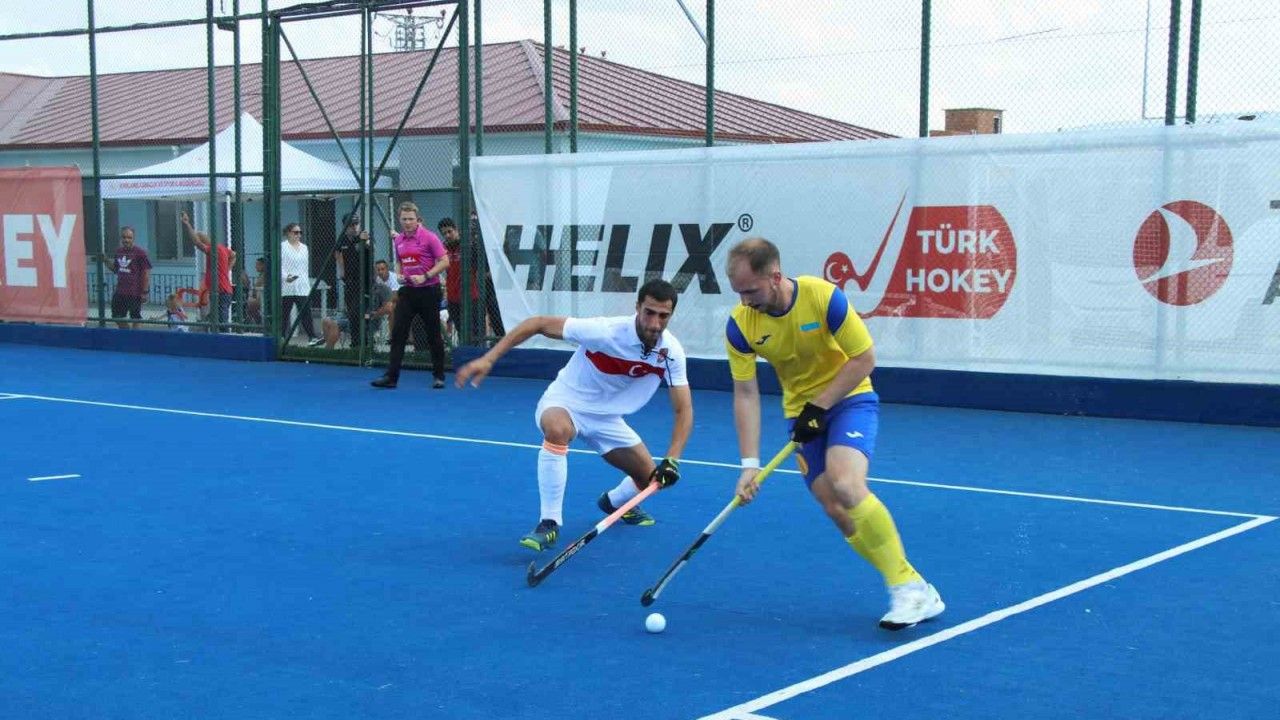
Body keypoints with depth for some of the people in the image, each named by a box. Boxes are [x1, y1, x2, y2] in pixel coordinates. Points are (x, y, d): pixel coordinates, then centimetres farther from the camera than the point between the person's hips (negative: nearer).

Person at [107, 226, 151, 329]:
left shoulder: (140, 253, -11)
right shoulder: (118, 251, 9)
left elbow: (146, 273, -11)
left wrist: (145, 292, -15)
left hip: (134, 293, -7)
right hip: (120, 292, 7)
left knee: (136, 318, 1)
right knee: (117, 317, 14)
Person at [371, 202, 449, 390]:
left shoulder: (429, 237, -10)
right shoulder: (398, 240, 8)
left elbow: (444, 262, -11)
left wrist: (425, 276, -19)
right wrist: (399, 274, 2)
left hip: (428, 291, -5)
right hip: (407, 290, 5)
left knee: (434, 335, 4)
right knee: (397, 333, -3)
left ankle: (439, 376, 16)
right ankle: (391, 377, -3)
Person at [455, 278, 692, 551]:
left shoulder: (672, 352, -18)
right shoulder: (605, 331, -31)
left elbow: (684, 411, -14)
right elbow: (539, 323, -26)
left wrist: (671, 460, -29)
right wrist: (488, 359, -32)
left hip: (606, 416, 5)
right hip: (564, 404, -5)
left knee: (651, 479, 4)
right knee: (557, 429, -40)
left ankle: (614, 502, 41)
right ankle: (550, 523, -28)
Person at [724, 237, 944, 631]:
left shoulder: (824, 297, -24)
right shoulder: (740, 325, -13)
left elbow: (864, 358, -16)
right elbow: (745, 394, -10)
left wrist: (819, 405, -19)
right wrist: (750, 464, -17)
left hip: (849, 398, -4)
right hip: (802, 410, 4)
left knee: (846, 485, -28)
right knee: (836, 510, -9)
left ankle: (911, 588, -19)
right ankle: (909, 591, 2)